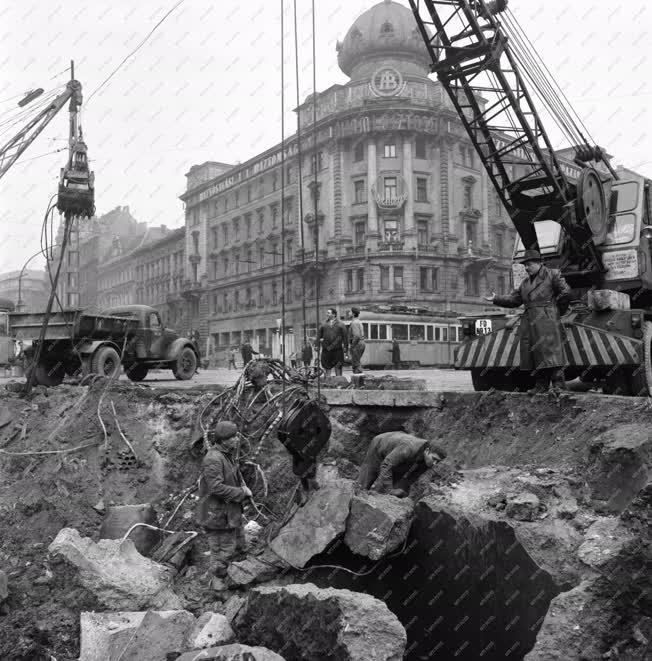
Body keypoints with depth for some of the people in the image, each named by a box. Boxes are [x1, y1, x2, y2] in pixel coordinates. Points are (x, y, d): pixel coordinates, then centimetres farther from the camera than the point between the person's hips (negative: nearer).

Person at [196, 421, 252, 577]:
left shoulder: (228, 454, 6)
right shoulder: (213, 459, -26)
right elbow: (217, 488, -29)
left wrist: (243, 486, -1)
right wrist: (241, 492, -21)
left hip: (231, 513, 10)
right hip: (217, 515, -10)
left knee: (238, 549, 22)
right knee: (222, 553, 4)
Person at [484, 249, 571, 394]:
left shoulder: (552, 274, 1)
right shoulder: (526, 281, 19)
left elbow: (566, 292, -4)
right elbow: (514, 299, 18)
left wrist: (555, 306, 1)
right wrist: (496, 299, 9)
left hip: (547, 321, -7)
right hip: (529, 321, 7)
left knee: (551, 351, -11)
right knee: (533, 354, 6)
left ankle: (558, 385, -8)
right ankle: (541, 385, 12)